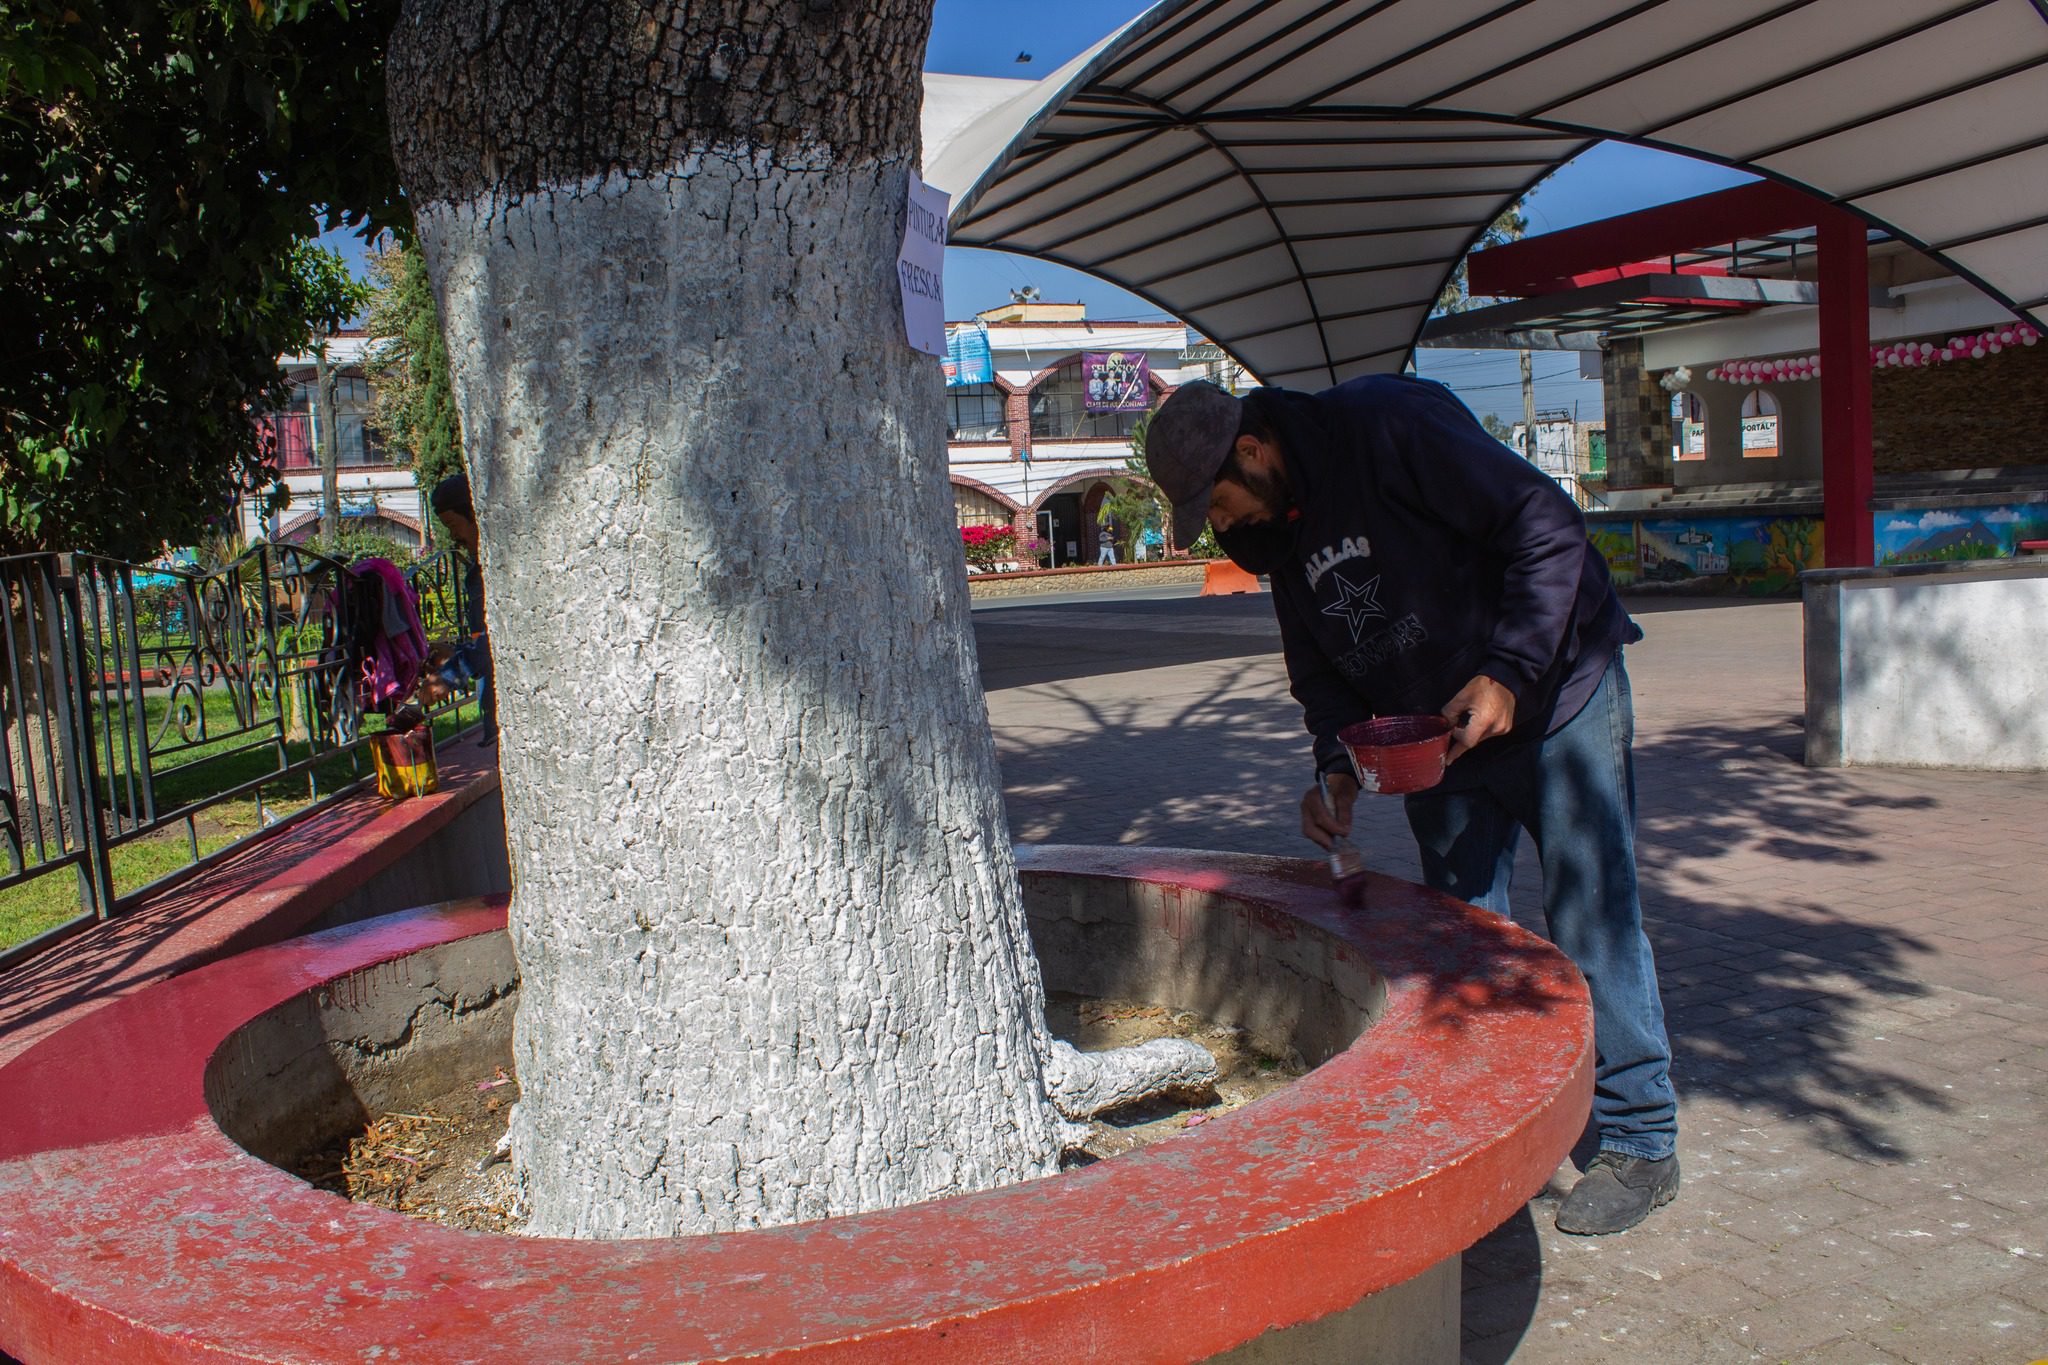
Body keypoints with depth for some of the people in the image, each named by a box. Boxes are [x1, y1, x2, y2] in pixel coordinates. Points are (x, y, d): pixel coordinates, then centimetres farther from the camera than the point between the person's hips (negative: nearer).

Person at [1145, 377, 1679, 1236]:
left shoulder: (1392, 427, -22)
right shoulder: (1280, 531, 2)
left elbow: (1546, 526, -23)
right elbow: (1321, 665, 10)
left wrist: (1509, 672, -28)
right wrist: (1336, 764, -6)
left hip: (1556, 703, -7)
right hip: (1437, 739, 7)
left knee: (1590, 923, -2)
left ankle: (1641, 1145, 11)